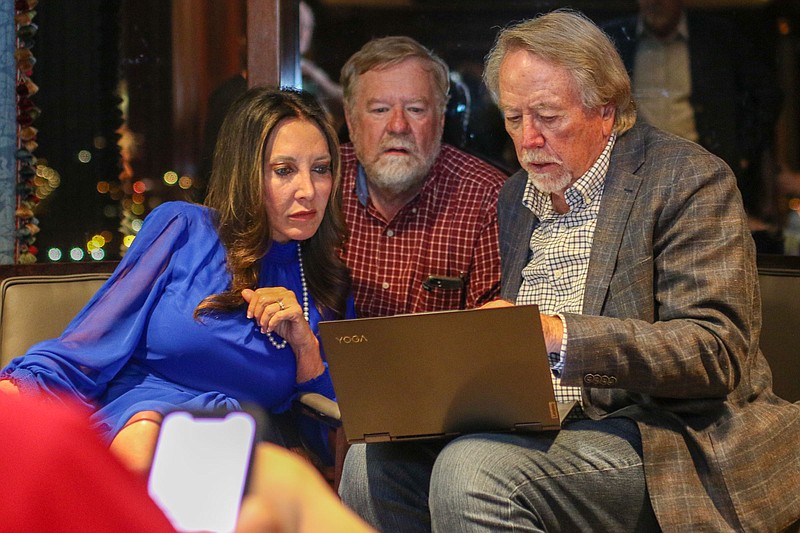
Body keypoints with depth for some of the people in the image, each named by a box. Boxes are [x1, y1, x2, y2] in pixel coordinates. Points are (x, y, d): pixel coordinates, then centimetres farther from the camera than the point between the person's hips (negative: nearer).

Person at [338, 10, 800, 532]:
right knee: (373, 462, -16)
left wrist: (560, 335, -27)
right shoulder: (517, 197, 19)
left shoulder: (689, 179, -5)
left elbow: (718, 352, -16)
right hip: (541, 427, 7)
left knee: (470, 470, -30)